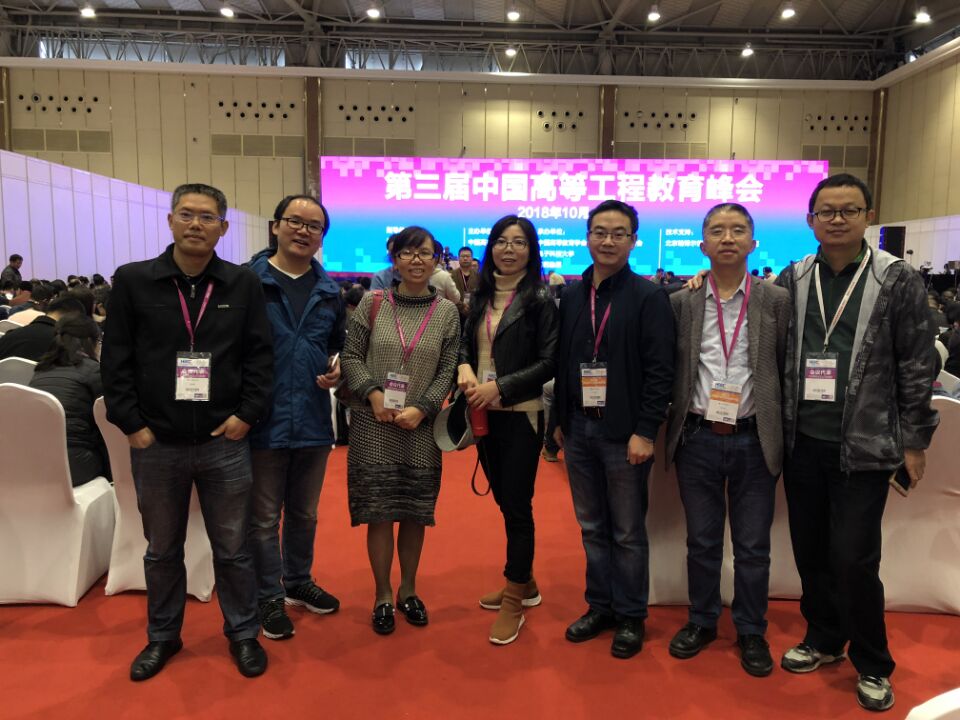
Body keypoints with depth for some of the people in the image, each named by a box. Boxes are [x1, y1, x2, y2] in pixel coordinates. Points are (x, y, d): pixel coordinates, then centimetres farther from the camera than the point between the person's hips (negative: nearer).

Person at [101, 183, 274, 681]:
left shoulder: (244, 284, 1)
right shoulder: (132, 280, 0)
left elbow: (259, 356, 1)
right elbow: (116, 360, 0)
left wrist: (247, 414, -8)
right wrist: (131, 424, -5)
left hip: (224, 443, 0)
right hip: (154, 444, 1)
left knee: (232, 548, 11)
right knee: (162, 549, 18)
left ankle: (242, 633, 30)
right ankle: (162, 636, 37)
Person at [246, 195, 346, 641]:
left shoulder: (329, 291, 8)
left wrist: (337, 367, -2)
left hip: (313, 420, 5)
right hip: (263, 420, -4)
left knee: (304, 513, 21)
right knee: (264, 519, 9)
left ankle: (298, 582, 41)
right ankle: (269, 598, 27)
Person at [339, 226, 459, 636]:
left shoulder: (447, 312, 3)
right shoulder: (373, 303, 1)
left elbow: (447, 371, 1)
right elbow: (350, 356, 1)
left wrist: (421, 409, -12)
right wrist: (372, 393, -14)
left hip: (422, 428, 1)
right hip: (373, 425, -1)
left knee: (415, 512, 10)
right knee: (379, 512, 5)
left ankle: (408, 591, 30)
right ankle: (383, 597, 23)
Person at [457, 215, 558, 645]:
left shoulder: (539, 299, -7)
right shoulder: (482, 296, 9)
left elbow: (548, 364, -11)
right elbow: (465, 343, 13)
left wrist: (499, 387, -17)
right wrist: (464, 367, -9)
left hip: (520, 415, -6)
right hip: (484, 413, 6)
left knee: (517, 506, 0)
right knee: (503, 500, 16)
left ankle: (514, 601, 15)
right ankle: (524, 583, 34)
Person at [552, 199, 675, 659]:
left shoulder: (648, 296, -6)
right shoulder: (571, 296, 10)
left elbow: (660, 370, -10)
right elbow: (562, 362, 12)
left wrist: (645, 431, -15)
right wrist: (560, 421, 10)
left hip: (623, 432, -5)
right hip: (578, 429, 5)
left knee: (628, 532, 7)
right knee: (593, 527, 15)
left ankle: (631, 616, 23)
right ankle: (600, 605, 30)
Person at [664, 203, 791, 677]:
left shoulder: (776, 301, 0)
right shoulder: (681, 303, 2)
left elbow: (786, 371, 1)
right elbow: (667, 371, 5)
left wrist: (781, 434, -1)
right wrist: (667, 428, 1)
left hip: (754, 441, 0)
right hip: (697, 439, 1)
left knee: (753, 546, 11)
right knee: (701, 541, 14)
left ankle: (751, 632, 30)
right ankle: (702, 621, 33)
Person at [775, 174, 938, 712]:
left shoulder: (898, 280, -3)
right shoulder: (792, 280, 4)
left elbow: (917, 367, -2)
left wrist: (915, 441, -3)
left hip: (865, 446, -3)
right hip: (803, 442, 3)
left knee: (854, 559, -2)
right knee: (810, 551, 12)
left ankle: (873, 665, 21)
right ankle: (824, 638, 34)